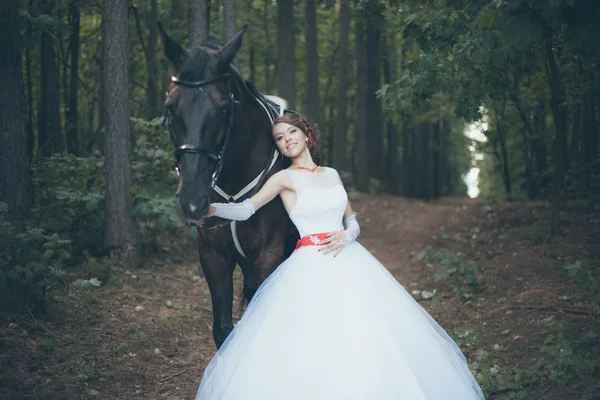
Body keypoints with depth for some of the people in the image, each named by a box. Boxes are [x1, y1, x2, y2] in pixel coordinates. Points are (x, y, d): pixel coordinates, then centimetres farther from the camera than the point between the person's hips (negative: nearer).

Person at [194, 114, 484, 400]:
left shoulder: (332, 175, 14)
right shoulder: (285, 178, 1)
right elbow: (246, 209, -12)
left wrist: (346, 236, -6)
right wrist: (211, 208, -30)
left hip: (349, 257, 4)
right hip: (311, 266, -4)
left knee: (368, 330, -2)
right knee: (313, 342, -13)